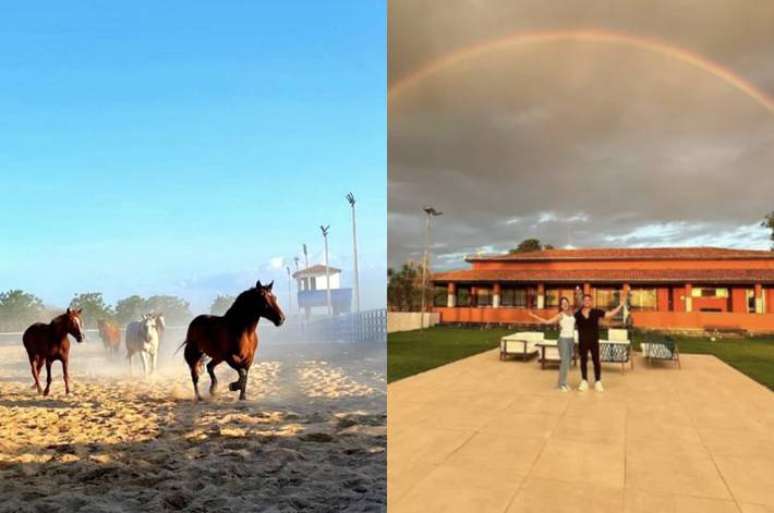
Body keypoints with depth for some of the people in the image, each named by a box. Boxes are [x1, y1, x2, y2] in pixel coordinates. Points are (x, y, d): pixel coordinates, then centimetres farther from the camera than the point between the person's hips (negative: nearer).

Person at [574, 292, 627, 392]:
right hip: (582, 342, 0)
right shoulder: (577, 314, -2)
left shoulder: (596, 312, -1)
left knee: (596, 361, 3)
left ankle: (598, 382, 12)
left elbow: (610, 314, -2)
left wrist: (621, 305, -7)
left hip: (594, 341, 0)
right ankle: (584, 382, 16)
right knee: (583, 361, 7)